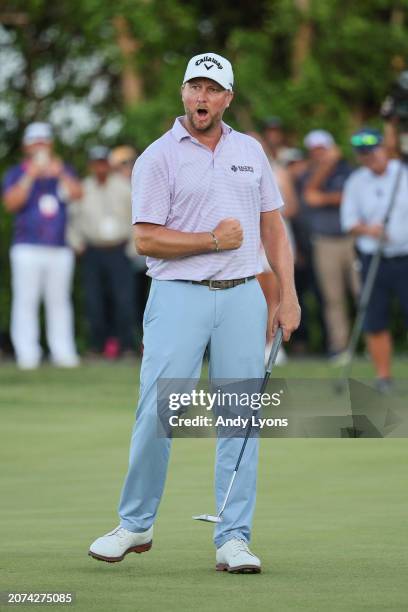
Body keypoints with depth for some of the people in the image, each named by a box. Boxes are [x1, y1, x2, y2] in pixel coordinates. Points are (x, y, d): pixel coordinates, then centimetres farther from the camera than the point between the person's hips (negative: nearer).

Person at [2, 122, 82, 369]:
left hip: (60, 249, 2)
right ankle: (27, 354, -7)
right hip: (28, 247, -2)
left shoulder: (64, 171, 14)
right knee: (26, 301, -6)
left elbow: (77, 194, -4)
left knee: (59, 300, 3)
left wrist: (60, 173, -18)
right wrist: (30, 176, -16)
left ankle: (62, 351, 4)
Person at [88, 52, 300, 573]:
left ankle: (234, 539, 2)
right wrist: (212, 240, -13)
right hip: (178, 297, -3)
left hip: (242, 296, 3)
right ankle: (135, 526, 9)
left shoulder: (250, 151, 13)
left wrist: (289, 296, 7)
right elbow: (146, 239, -6)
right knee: (156, 413, -6)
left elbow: (272, 227, 15)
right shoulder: (158, 157, 0)